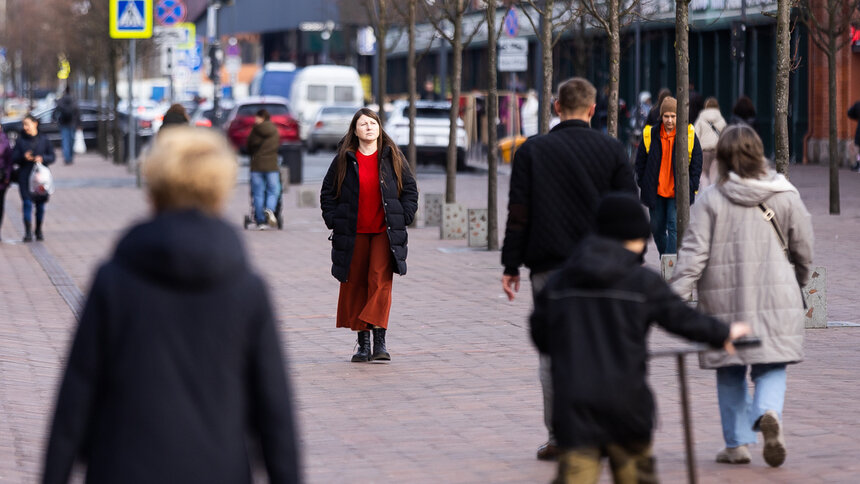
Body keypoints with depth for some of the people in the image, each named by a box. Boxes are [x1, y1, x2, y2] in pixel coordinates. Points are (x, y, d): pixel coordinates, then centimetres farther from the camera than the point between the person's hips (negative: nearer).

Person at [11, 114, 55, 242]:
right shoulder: (21, 140, 3)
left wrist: (42, 158, -15)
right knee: (27, 203, -10)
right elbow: (14, 158, 2)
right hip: (25, 177, -1)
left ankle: (39, 230, 21)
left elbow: (52, 156, 5)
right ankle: (28, 232, -11)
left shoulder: (44, 140, 4)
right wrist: (23, 157, -18)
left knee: (40, 204, 7)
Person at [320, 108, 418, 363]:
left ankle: (379, 340, -13)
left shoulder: (392, 157, 5)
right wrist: (333, 221, 1)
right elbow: (328, 193, 11)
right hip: (353, 234, 1)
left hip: (385, 232, -1)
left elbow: (410, 190, 10)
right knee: (355, 284, 3)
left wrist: (402, 218, 1)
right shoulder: (344, 160, 5)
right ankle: (363, 342, 12)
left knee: (380, 281, -13)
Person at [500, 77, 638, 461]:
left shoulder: (532, 151, 2)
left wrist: (511, 266, 5)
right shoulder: (611, 149, 3)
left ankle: (559, 437, 4)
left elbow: (518, 214, 0)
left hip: (550, 268, 0)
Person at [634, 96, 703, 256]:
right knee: (657, 228, 12)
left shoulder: (689, 135, -2)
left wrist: (692, 187, -3)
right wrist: (643, 184, 3)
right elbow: (640, 162, 9)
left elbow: (697, 163, 3)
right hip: (656, 191, 3)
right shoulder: (650, 134, 1)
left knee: (674, 227, -11)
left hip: (677, 192, -3)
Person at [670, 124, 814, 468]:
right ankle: (769, 413, -23)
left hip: (725, 300, 0)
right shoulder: (785, 195, 1)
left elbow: (693, 253, -8)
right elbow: (803, 247, 8)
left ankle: (737, 443, 12)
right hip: (775, 298, 0)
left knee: (730, 373, 12)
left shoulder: (710, 200, -3)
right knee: (771, 367, 6)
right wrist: (800, 283, 26)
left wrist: (676, 295, -7)